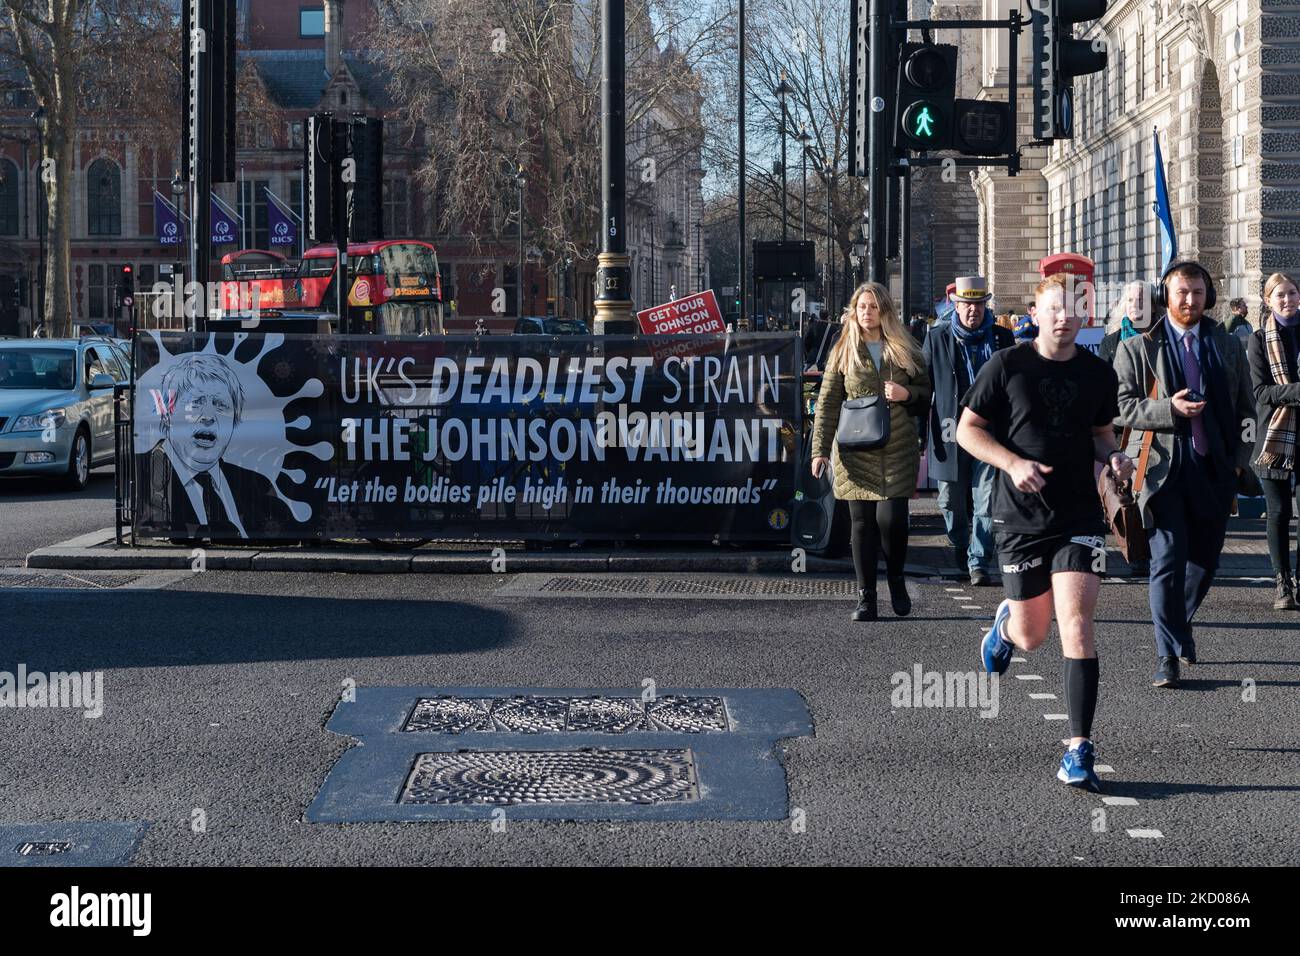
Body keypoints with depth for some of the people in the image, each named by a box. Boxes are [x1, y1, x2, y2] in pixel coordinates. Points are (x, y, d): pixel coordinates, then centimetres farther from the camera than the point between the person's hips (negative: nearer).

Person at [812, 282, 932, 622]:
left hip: (898, 451, 0)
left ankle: (896, 580, 15)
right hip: (856, 453, 0)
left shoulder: (905, 351, 9)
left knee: (891, 518, -11)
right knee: (862, 523, 0)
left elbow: (927, 395, 15)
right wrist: (820, 449, -4)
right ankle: (866, 597, 8)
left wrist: (907, 395, -8)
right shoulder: (843, 352, 7)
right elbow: (827, 403, 4)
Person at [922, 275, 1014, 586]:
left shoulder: (1001, 338, 7)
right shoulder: (937, 338, 5)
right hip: (951, 430, 1)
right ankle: (960, 544, 36)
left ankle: (978, 562, 0)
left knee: (986, 501, -6)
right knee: (951, 499, 9)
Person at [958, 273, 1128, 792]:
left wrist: (1114, 456, -3)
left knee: (1077, 626, -13)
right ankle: (1006, 623, 49)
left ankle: (1080, 750, -9)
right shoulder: (1006, 366, -5)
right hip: (1021, 516, -1)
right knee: (1032, 636, 9)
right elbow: (968, 429, 0)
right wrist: (1013, 462, -16)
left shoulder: (1099, 374, 5)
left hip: (1079, 516, 1)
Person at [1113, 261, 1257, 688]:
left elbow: (1245, 408, 17)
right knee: (1168, 560, -11)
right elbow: (1121, 407, -3)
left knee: (1205, 558, 12)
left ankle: (1179, 625, 38)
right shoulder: (1136, 349, 2)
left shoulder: (1229, 347, 13)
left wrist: (1239, 458, 6)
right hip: (1163, 469, -4)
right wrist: (1170, 408, -18)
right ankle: (1169, 656, -6)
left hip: (1214, 469, 4)